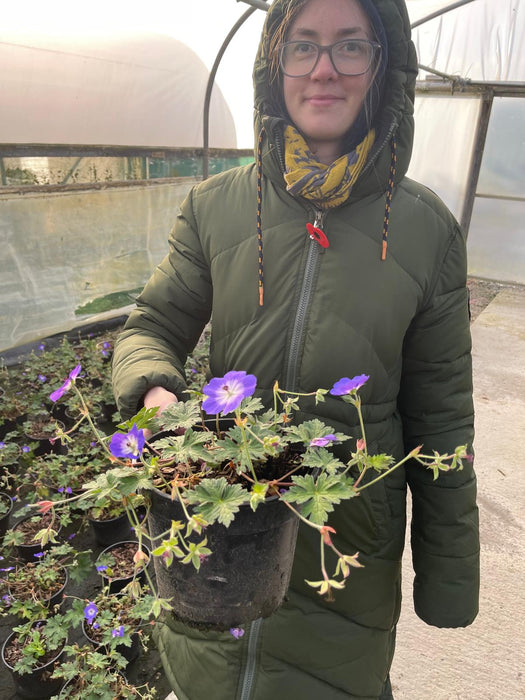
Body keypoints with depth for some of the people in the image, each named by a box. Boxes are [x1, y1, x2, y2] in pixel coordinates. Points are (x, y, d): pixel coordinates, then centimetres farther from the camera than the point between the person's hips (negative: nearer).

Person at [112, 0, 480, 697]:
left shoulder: (426, 227, -8)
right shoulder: (215, 205, -6)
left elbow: (440, 418, -3)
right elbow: (150, 328, 1)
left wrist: (446, 575, 2)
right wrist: (157, 391, -24)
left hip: (353, 539, -1)